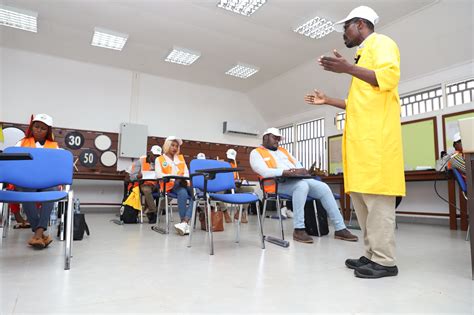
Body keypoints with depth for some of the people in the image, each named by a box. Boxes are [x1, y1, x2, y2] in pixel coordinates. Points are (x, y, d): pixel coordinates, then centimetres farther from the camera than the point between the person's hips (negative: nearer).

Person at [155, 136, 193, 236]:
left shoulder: (181, 158, 25)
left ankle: (184, 222, -40)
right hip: (169, 185, -3)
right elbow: (159, 175, -3)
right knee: (183, 193, -37)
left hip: (183, 184, 4)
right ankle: (185, 223, -30)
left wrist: (185, 180, -8)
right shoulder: (160, 159, 13)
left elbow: (186, 172, 16)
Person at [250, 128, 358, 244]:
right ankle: (298, 230, -31)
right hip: (278, 184, -7)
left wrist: (301, 170, -5)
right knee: (302, 185, -36)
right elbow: (264, 172, -13)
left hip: (299, 179, 7)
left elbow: (298, 165, 21)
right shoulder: (256, 153, 5)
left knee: (324, 187, -12)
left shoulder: (283, 150, 27)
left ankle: (340, 229, -8)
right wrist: (287, 172, -24)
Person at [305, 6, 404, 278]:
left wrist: (348, 68, -18)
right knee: (361, 193, 5)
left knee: (376, 194, -12)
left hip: (376, 134, -9)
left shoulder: (381, 43, 6)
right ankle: (373, 255, 10)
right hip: (362, 136, 10)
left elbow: (389, 76, -14)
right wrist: (328, 101, 31)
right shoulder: (365, 54, 32)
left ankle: (385, 260, -5)